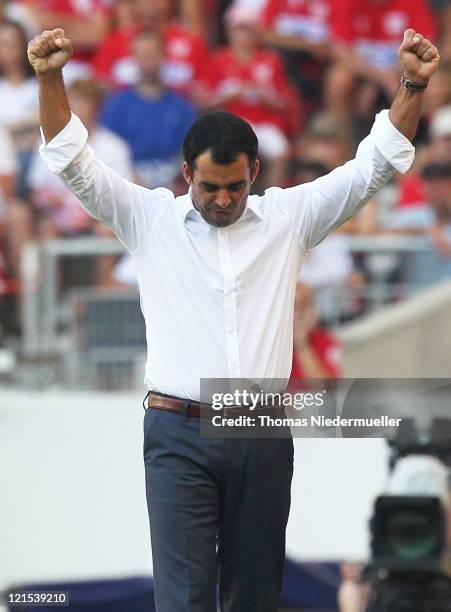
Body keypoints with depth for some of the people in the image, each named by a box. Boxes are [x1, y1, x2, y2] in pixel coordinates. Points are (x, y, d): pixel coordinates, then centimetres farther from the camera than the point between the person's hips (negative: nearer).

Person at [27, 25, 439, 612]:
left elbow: (371, 167, 4)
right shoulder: (151, 219, 3)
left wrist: (413, 86, -8)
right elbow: (75, 164, -4)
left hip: (262, 435, 2)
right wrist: (50, 79, -17)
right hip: (179, 434, -2)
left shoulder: (287, 218, 6)